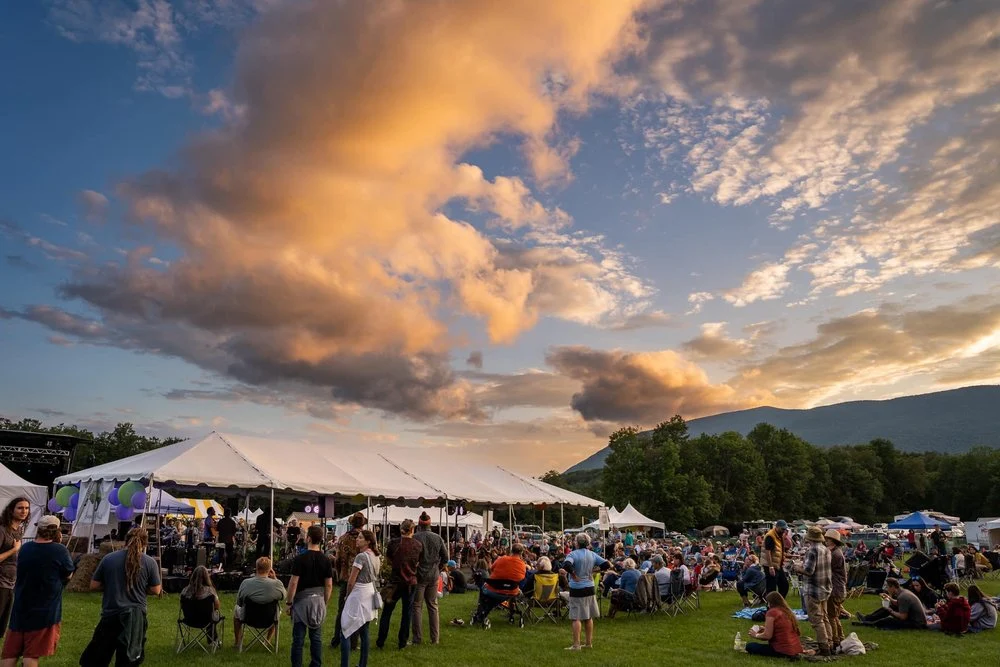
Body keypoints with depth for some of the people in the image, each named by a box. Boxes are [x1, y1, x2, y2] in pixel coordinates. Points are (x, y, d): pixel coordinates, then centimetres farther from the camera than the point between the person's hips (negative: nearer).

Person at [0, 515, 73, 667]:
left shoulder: (25, 548, 1)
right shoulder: (59, 550, -15)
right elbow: (68, 576, -2)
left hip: (20, 608, 5)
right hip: (45, 611, -5)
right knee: (32, 654, 0)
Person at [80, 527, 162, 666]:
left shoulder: (108, 558, -2)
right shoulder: (150, 562, -7)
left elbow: (94, 586, 3)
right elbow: (156, 591, -2)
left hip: (110, 614, 1)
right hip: (134, 616, -1)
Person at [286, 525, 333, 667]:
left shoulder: (300, 558, -12)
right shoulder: (326, 560, 1)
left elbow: (293, 583, -12)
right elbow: (329, 585, 3)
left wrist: (289, 603, -2)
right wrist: (324, 603, 14)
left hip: (302, 600, -4)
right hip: (318, 600, 4)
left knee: (298, 639, 3)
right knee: (316, 637, 10)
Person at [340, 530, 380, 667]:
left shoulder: (361, 556, -17)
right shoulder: (376, 556, 8)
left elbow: (351, 581, -14)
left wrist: (347, 596, 3)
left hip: (359, 595, -9)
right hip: (370, 594, 9)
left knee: (345, 633, -5)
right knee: (364, 632, 14)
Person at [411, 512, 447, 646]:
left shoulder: (415, 538, -13)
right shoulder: (438, 538, 0)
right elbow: (445, 558, 4)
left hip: (419, 576, -4)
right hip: (434, 577, 4)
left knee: (417, 607, 6)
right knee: (433, 606, 13)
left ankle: (418, 639, 5)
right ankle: (435, 638, 15)